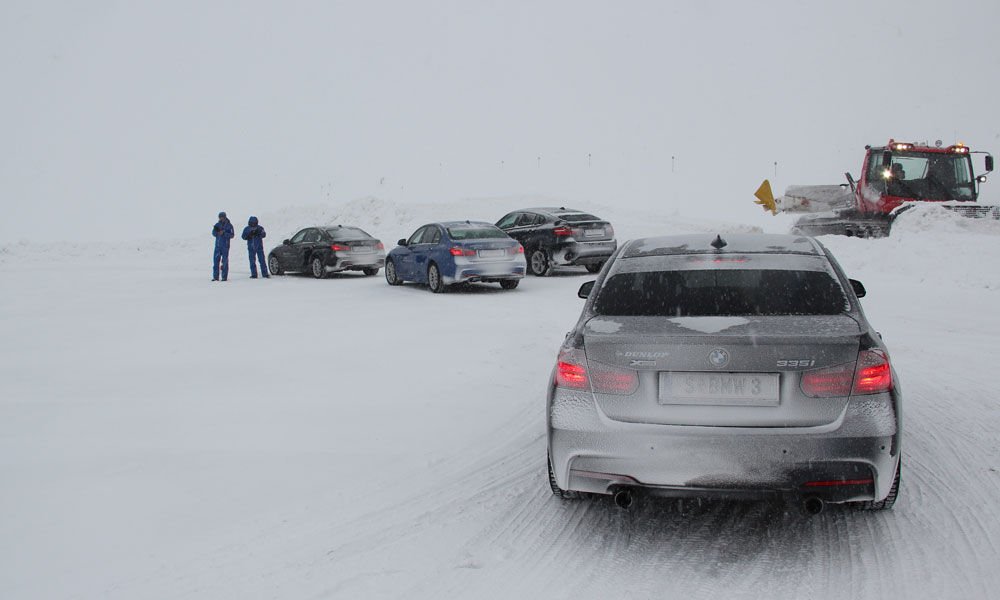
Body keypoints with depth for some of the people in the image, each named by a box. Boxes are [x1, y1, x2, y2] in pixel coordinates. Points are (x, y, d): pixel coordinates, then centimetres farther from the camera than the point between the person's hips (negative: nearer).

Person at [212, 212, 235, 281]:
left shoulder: (229, 225, -2)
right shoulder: (217, 225, 9)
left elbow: (232, 235, -8)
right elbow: (213, 233, 5)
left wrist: (224, 233, -20)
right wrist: (216, 231, -17)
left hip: (225, 246, -3)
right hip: (217, 245, 3)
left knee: (224, 261, -1)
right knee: (216, 260, -1)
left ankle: (224, 277, 2)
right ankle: (215, 276, 2)